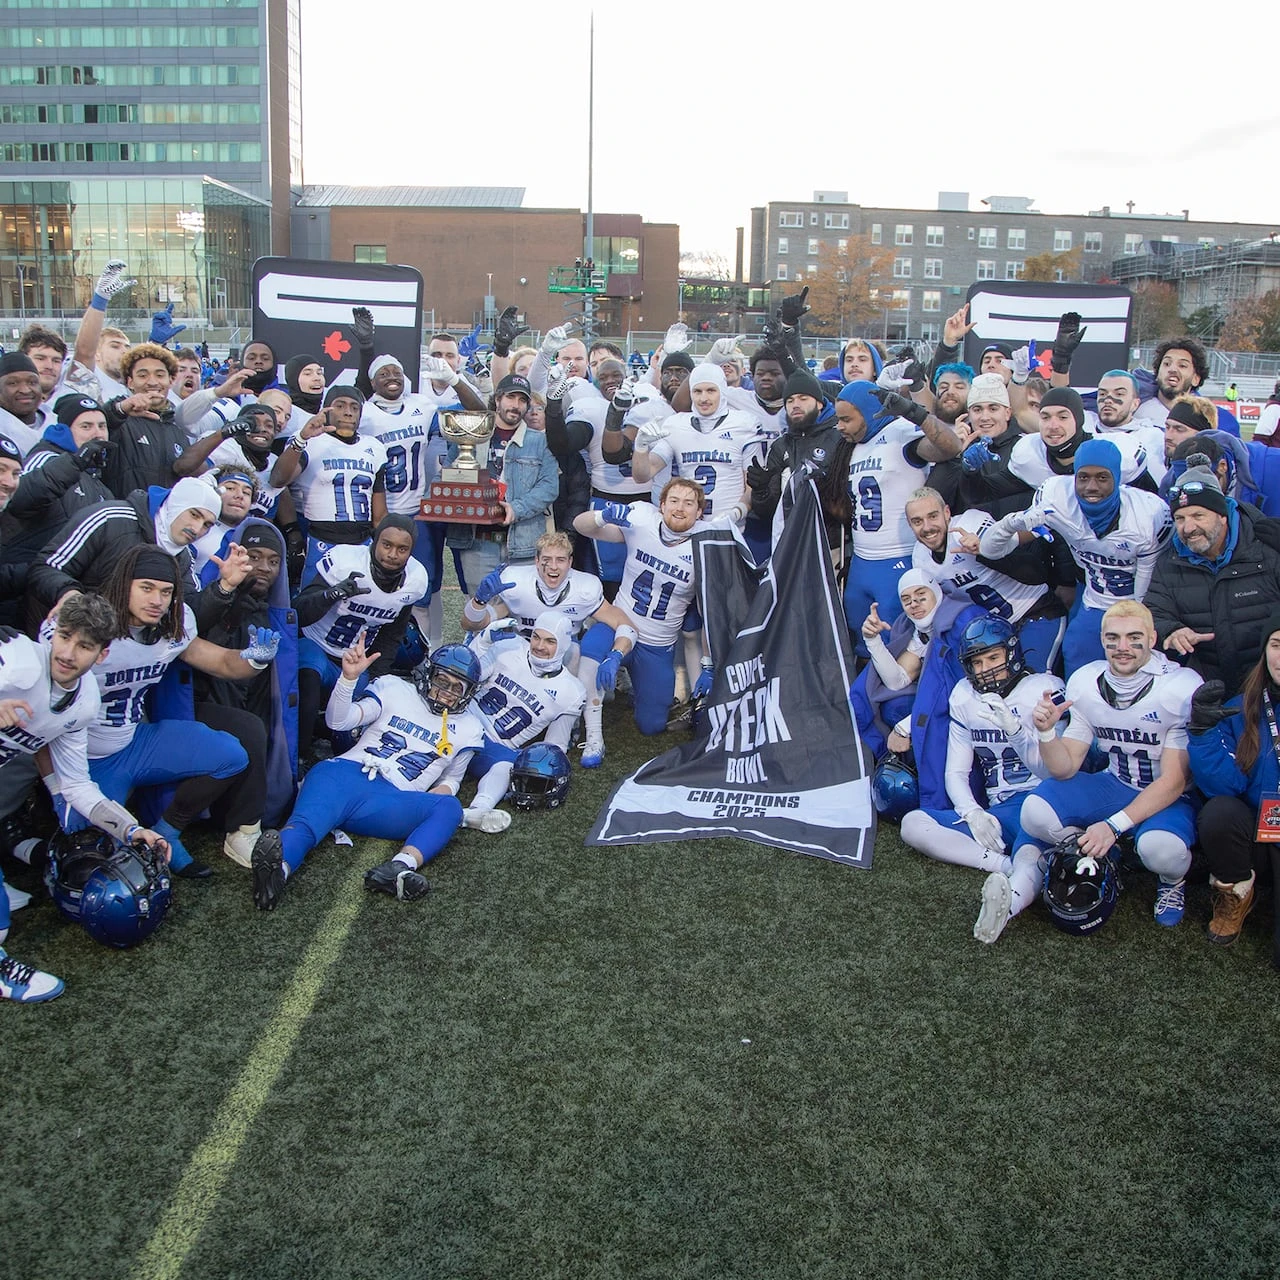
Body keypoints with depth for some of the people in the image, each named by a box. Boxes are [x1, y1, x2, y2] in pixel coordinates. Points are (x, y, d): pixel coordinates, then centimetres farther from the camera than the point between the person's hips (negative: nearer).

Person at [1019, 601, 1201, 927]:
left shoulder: (1183, 689, -21)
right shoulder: (1085, 684, -8)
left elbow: (1174, 781, -20)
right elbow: (1065, 769, -7)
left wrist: (1113, 825, -30)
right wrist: (1046, 732, -28)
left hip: (1171, 798, -3)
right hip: (1115, 787, 4)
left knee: (1160, 848, -37)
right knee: (1036, 814, -22)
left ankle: (1173, 879, 2)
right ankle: (1107, 859, 6)